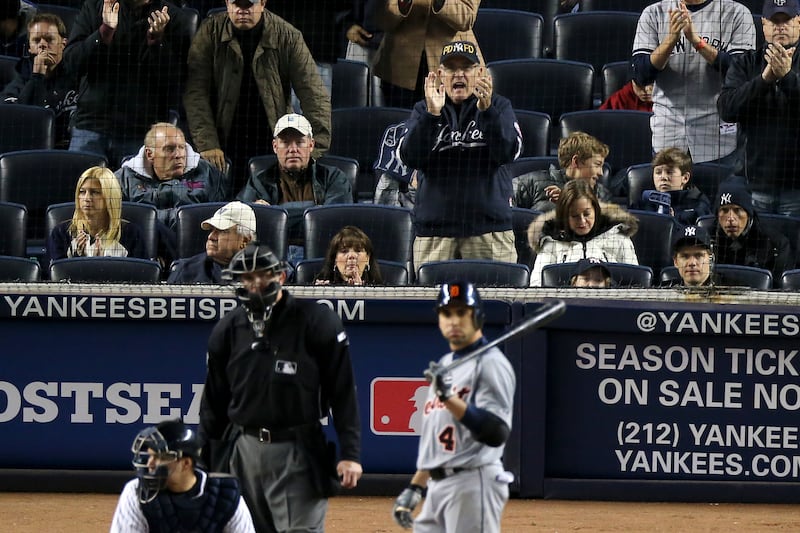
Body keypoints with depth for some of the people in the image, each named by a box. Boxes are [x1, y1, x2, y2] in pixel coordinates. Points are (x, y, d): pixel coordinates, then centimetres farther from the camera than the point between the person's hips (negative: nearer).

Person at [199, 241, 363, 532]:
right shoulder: (227, 330, 8)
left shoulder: (316, 321, -5)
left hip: (297, 453, -5)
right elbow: (213, 402, 15)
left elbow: (343, 393, -6)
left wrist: (350, 453, -12)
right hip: (243, 450, 5)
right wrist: (204, 461, 12)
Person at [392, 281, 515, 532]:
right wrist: (415, 487, 22)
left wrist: (449, 397, -27)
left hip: (473, 485, -9)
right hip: (438, 487, 9)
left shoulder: (490, 364, -9)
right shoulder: (444, 367, 20)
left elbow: (497, 433, -21)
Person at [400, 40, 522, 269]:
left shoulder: (498, 106, 10)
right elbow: (411, 157, -3)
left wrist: (486, 111, -19)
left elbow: (508, 153, -5)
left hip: (488, 223, -1)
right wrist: (432, 114, -16)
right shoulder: (423, 110, 12)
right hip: (434, 225, 1)